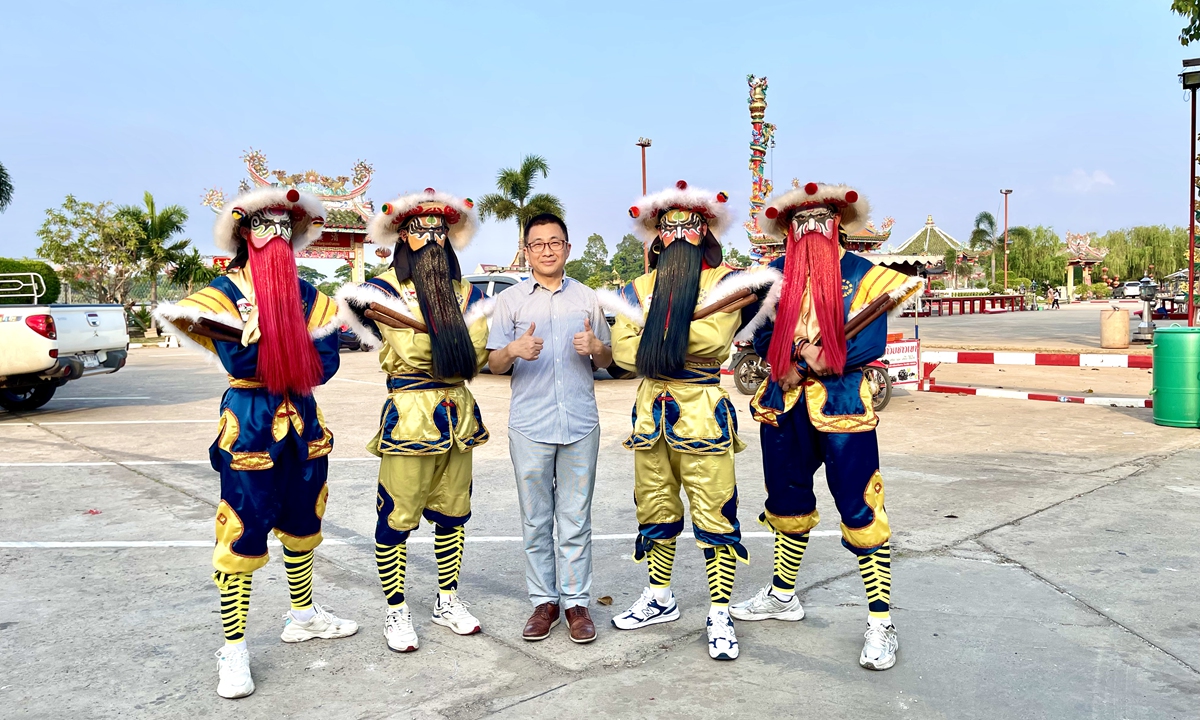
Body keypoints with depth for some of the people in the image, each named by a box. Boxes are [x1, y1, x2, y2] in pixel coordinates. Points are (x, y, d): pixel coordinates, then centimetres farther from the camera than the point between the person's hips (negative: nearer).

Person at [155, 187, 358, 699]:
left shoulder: (306, 295, 9)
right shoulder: (227, 291, -5)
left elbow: (324, 362, 1)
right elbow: (239, 360, -19)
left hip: (302, 419, 6)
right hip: (250, 425, -5)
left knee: (301, 522, 16)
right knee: (242, 533, -4)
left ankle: (302, 616, 33)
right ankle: (234, 651, 5)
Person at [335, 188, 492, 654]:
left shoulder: (464, 292, 12)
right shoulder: (385, 289, -2)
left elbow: (475, 357, 10)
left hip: (459, 414, 5)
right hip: (408, 417, -5)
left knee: (452, 514, 13)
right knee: (397, 519, -1)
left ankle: (447, 601, 28)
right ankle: (396, 612, 15)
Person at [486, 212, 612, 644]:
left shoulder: (587, 298, 10)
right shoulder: (510, 300, 6)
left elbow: (607, 361, 15)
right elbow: (494, 364, 3)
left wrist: (595, 347, -9)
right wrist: (514, 351, -19)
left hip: (580, 423, 1)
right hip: (530, 425, 0)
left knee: (576, 519, 4)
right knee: (535, 520, 7)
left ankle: (576, 601, 14)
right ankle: (544, 601, 18)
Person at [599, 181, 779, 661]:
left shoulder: (726, 281, -1)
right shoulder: (639, 287, 11)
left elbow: (714, 339, -18)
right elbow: (624, 353, 0)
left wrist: (656, 320, -14)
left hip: (704, 412, -4)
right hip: (651, 410, 5)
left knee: (714, 513, -4)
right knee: (655, 509, 14)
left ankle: (719, 616, 9)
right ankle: (660, 599, 31)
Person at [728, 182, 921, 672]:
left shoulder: (864, 274, -2)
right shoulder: (775, 276, 9)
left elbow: (871, 343, -11)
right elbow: (762, 337, 5)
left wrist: (808, 365, -16)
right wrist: (792, 358, -14)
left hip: (842, 405, -4)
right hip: (784, 405, 5)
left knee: (860, 509, -6)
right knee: (787, 500, 17)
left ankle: (880, 623, 4)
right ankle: (782, 596, 35)